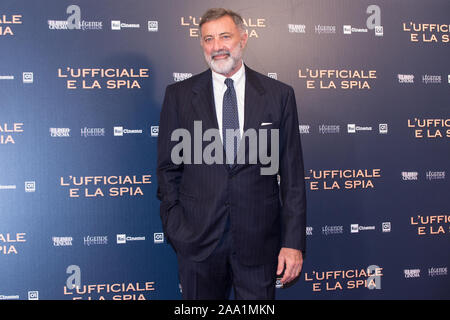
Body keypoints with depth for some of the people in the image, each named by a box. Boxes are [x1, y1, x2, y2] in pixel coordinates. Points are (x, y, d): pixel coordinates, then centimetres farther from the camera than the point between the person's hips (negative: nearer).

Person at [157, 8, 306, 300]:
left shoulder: (279, 95, 2)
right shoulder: (179, 95, 3)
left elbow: (292, 175, 1)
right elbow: (168, 169, 6)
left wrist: (294, 241, -3)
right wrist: (176, 228, -1)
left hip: (258, 240, 0)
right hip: (198, 239, 0)